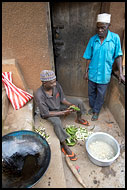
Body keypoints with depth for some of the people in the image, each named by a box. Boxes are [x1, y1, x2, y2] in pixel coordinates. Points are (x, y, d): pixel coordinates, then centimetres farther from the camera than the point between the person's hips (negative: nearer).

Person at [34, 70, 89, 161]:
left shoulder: (56, 85, -21)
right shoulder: (39, 95, -35)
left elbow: (62, 98, -5)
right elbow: (46, 114, -27)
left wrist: (71, 104, -22)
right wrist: (63, 113, -29)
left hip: (59, 105, 6)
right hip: (49, 112, -5)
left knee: (79, 102, 0)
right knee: (57, 122, -38)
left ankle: (78, 119, 28)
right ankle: (64, 146, -14)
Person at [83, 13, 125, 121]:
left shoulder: (115, 38, -7)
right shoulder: (93, 39, -3)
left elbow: (118, 56, -5)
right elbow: (88, 58, 2)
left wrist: (121, 73, -10)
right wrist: (86, 72, 2)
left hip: (104, 74, -2)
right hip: (92, 73, 2)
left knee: (100, 95, 11)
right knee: (91, 93, 17)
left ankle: (96, 111, 33)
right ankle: (92, 107, 42)